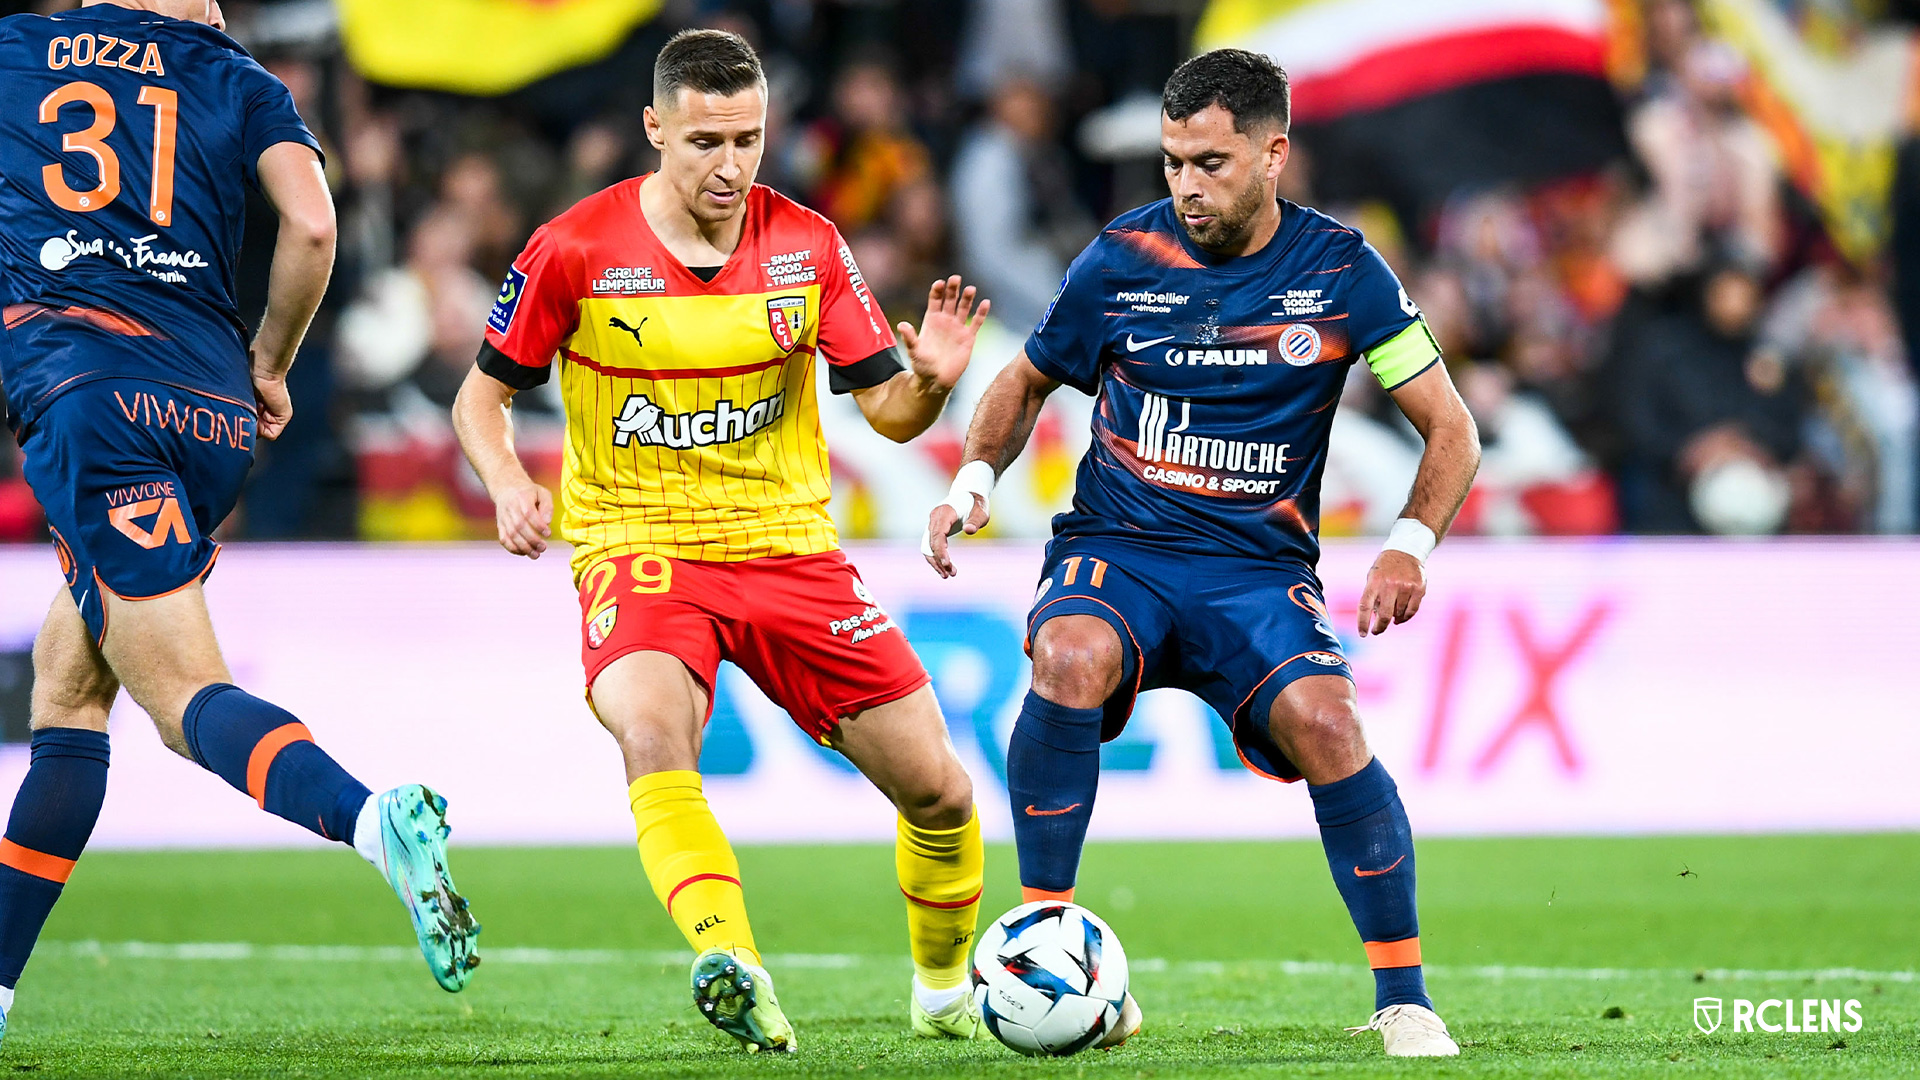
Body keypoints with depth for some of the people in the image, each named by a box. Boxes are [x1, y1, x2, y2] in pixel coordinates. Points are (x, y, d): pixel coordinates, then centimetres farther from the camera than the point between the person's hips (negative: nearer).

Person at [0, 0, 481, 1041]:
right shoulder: (240, 83, 13)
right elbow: (311, 223, -1)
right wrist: (269, 364, 14)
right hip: (213, 410, 4)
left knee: (188, 698, -14)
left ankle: (373, 817, -41)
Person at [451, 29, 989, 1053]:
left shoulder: (808, 246, -2)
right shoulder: (574, 250, -8)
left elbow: (888, 411, 1)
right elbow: (483, 395, 3)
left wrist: (929, 381, -22)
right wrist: (507, 483, -17)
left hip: (789, 545, 3)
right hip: (637, 543, -3)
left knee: (937, 789, -1)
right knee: (651, 730, -36)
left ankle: (943, 988, 26)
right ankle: (733, 967, -50)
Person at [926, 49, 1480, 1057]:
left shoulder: (1339, 270, -1)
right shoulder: (1122, 260, 0)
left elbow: (1450, 430, 4)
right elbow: (1026, 381, 18)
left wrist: (1410, 544, -14)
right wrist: (973, 481, -1)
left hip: (1261, 569, 0)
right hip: (1116, 553, 0)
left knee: (1324, 725, -28)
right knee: (1070, 661, -34)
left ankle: (1403, 998, -12)